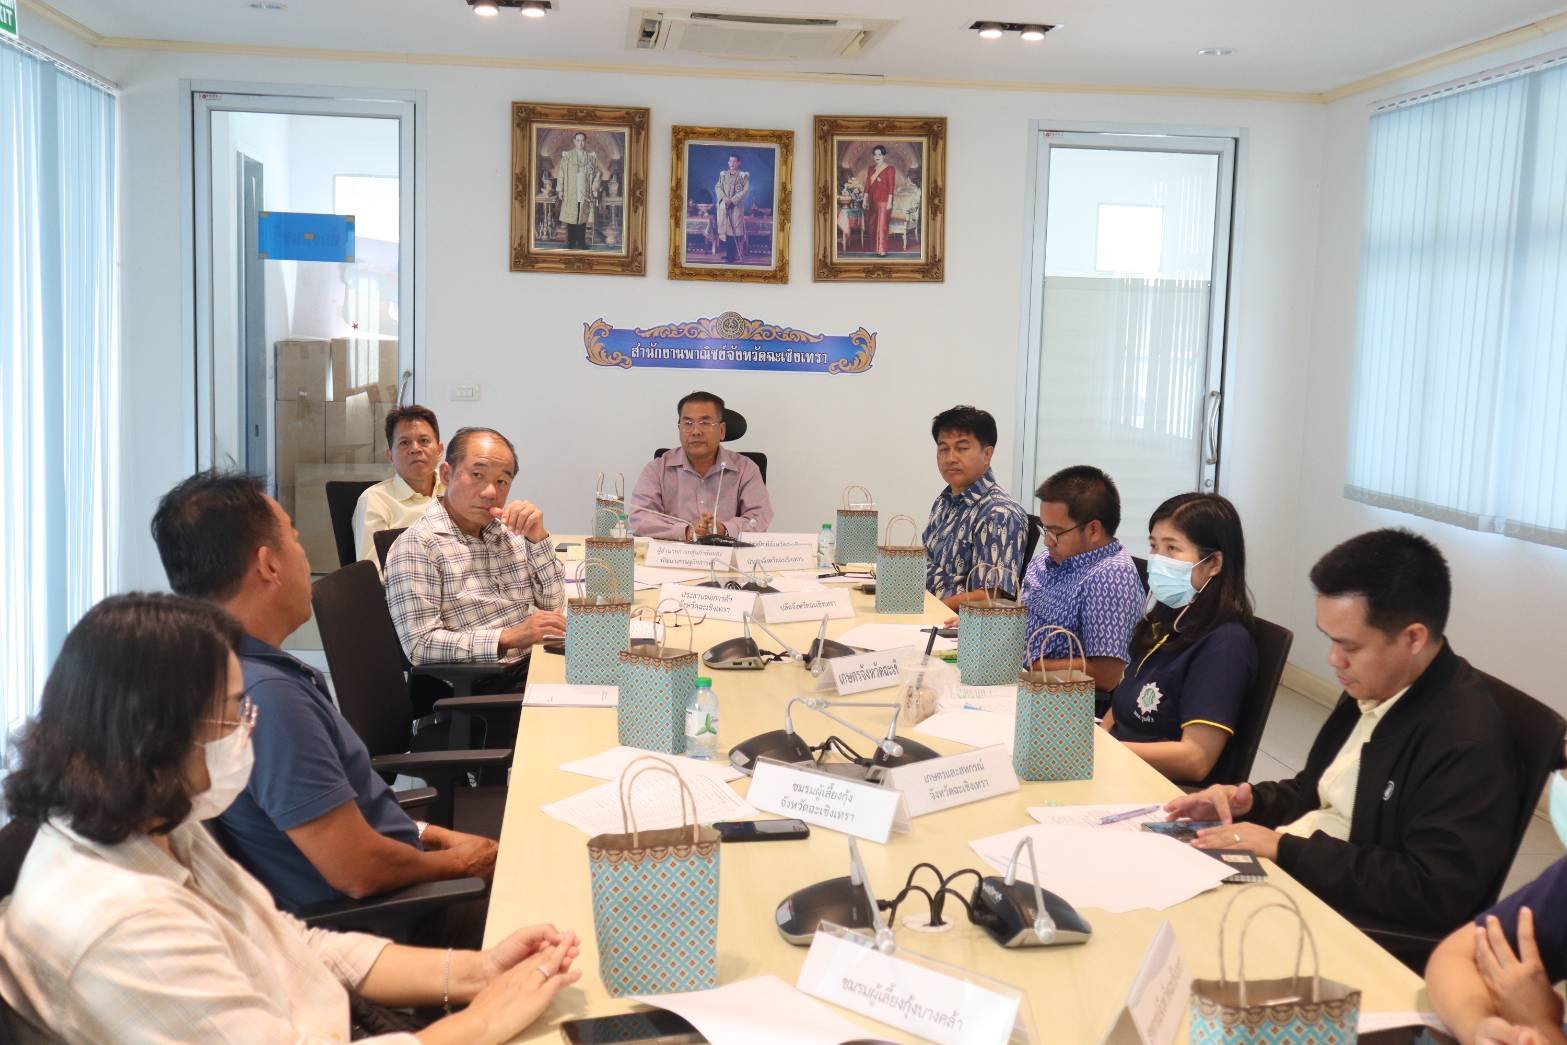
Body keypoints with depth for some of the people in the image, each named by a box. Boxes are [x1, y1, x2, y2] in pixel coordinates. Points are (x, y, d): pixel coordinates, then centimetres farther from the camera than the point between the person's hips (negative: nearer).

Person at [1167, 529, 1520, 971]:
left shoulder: (1466, 739, -21)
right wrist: (1248, 801, 0)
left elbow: (1434, 893, -25)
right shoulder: (1372, 687, 6)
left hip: (1358, 930, -8)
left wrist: (1285, 849, -22)